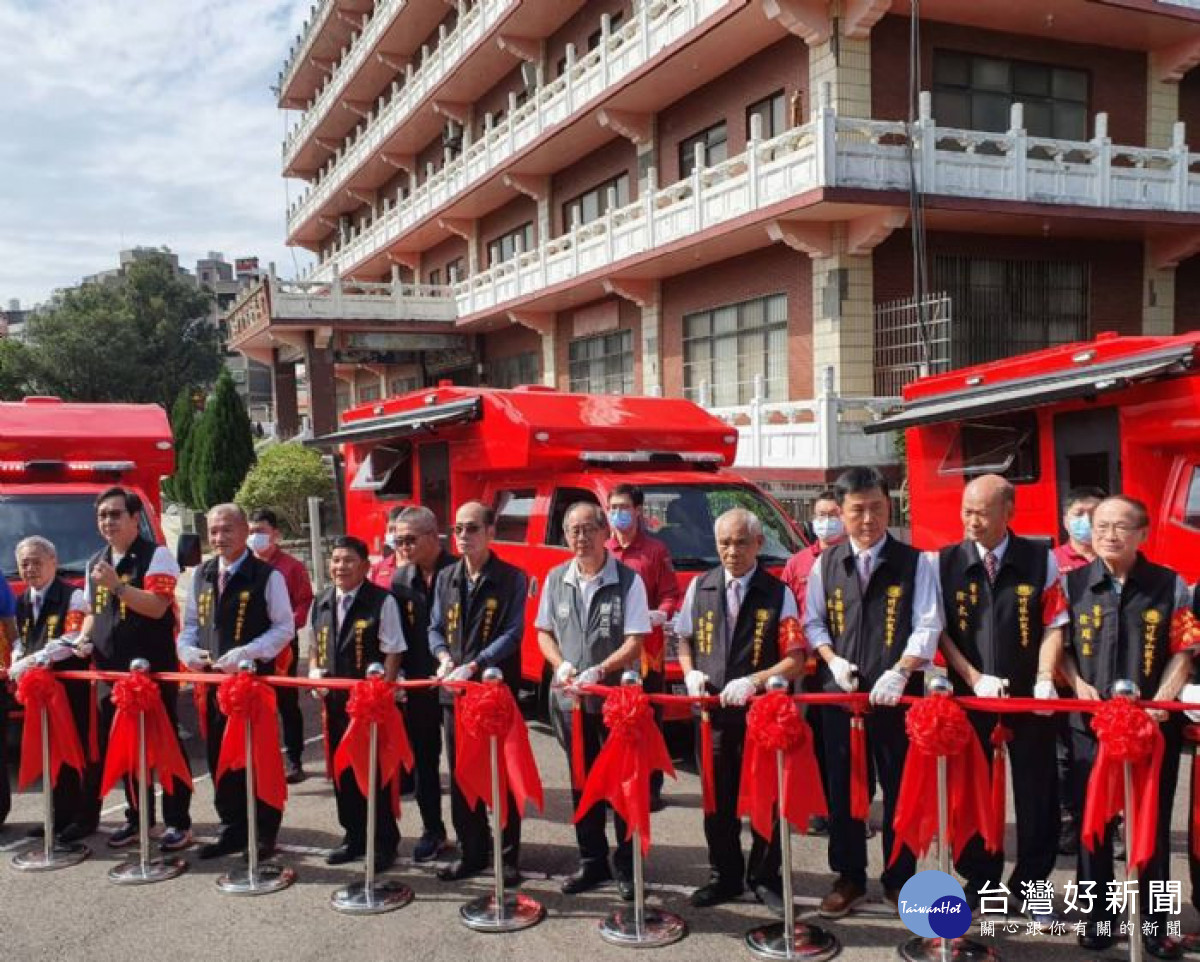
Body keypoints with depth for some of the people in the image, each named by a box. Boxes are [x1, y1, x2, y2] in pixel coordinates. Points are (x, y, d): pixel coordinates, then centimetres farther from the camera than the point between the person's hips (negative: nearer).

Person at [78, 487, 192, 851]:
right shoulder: (96, 562, 15)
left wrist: (117, 586, -25)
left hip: (153, 668, -7)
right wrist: (83, 638, 5)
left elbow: (157, 606, -18)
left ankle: (178, 822, 6)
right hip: (111, 669, 7)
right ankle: (136, 817, 24)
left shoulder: (156, 556, -7)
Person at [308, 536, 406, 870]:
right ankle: (353, 837, 29)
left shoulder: (382, 601, -11)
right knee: (342, 771, 14)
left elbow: (393, 653, -11)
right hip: (334, 700, 6)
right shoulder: (322, 602, 8)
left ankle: (385, 844, 15)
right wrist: (314, 672, 1)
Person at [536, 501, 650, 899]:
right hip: (569, 697, 4)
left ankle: (627, 866, 15)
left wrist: (598, 671, -23)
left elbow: (635, 643, -12)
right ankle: (591, 861, 26)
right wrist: (562, 665, -6)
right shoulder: (556, 579, 4)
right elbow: (543, 632, 11)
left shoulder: (628, 580, -9)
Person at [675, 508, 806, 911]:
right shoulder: (700, 587, 5)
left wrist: (754, 681, -22)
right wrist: (691, 673, -4)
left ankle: (765, 878, 24)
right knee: (717, 799, 13)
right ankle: (724, 876, 29)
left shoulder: (778, 594, -6)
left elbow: (795, 660, -9)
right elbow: (685, 641, 16)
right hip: (711, 710, 3)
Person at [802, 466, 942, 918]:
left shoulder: (914, 562, -3)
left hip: (897, 694, -2)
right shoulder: (826, 564, 5)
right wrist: (833, 660, -7)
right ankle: (849, 877, 23)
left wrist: (898, 672, -21)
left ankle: (899, 880, 22)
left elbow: (927, 627, -8)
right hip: (838, 692, 2)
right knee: (842, 788, 9)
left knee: (899, 789, 7)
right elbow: (813, 622, 11)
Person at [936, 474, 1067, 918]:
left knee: (1037, 793, 6)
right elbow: (939, 630, -2)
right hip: (969, 694, 0)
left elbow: (1053, 625, -2)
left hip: (1029, 696, 0)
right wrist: (976, 679, -11)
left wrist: (1044, 679, -15)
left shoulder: (1040, 560, -2)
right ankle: (980, 881, 25)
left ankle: (1029, 886, 23)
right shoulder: (945, 562, -2)